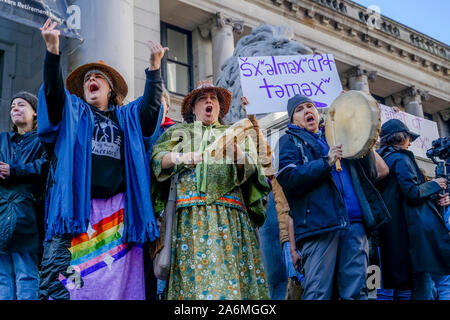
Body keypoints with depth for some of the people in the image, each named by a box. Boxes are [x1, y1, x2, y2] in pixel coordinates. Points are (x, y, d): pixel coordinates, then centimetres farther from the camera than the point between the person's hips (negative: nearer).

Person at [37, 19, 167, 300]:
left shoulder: (126, 117, 23)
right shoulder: (72, 111, 19)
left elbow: (151, 105, 7)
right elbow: (53, 90, 1)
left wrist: (155, 66, -6)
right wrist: (53, 50, -13)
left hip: (117, 208, 2)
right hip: (76, 206, -1)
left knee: (116, 277, -4)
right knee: (61, 278, -12)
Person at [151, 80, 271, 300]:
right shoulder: (179, 132, 23)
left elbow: (250, 167, 10)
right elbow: (157, 158, 7)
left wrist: (235, 152, -12)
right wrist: (180, 158, -13)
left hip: (228, 212, 1)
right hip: (191, 213, -1)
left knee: (231, 267, -11)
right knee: (194, 268, -13)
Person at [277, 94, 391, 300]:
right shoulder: (289, 141, 15)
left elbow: (372, 173, 23)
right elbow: (288, 179, -5)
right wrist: (326, 163, -11)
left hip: (354, 223, 5)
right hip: (319, 225, -4)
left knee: (355, 292, 1)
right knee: (318, 293, -8)